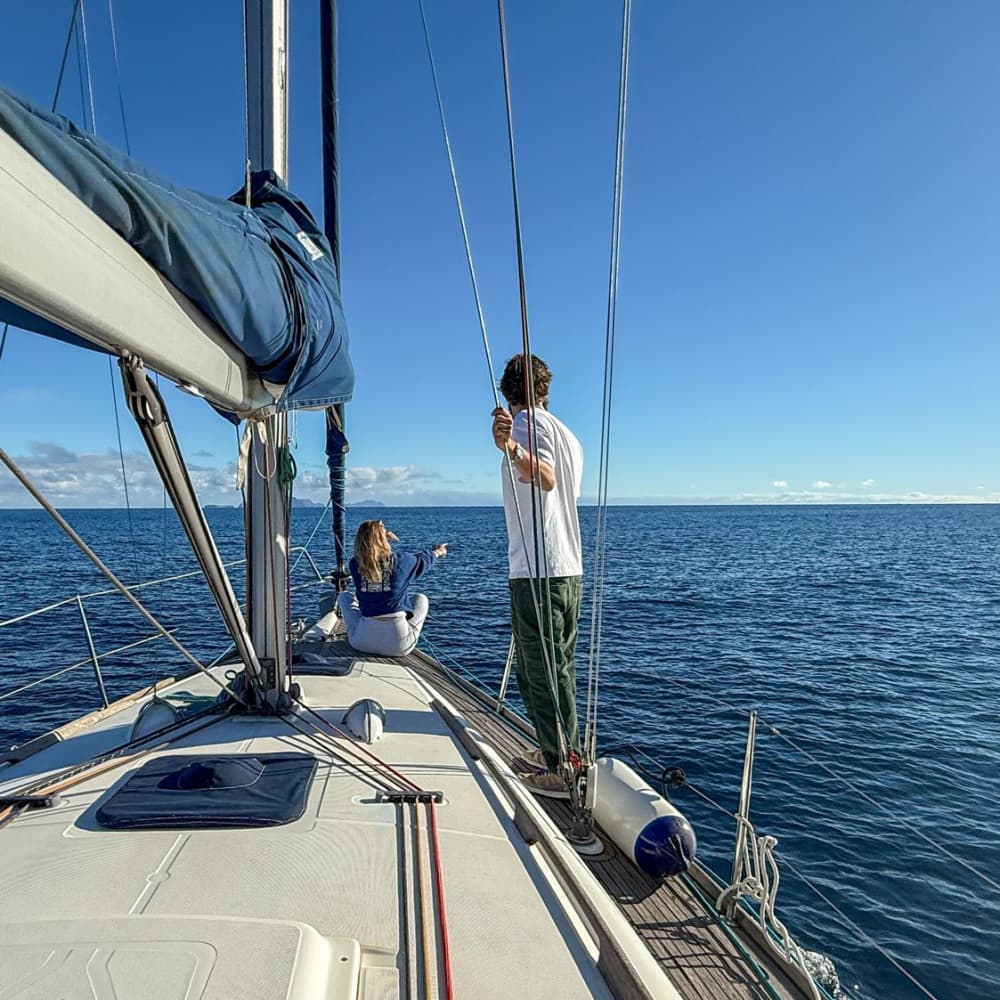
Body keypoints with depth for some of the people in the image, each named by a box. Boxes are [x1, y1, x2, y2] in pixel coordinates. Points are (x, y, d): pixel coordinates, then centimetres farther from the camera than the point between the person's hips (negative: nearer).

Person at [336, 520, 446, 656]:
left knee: (344, 596, 27)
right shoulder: (399, 561, -8)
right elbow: (423, 560, 15)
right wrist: (437, 552, 37)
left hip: (361, 642, 2)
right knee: (421, 599, 25)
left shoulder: (355, 564, -3)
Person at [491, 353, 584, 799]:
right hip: (570, 567, 9)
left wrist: (511, 448, -45)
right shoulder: (567, 434, 19)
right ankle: (564, 753, 30)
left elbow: (546, 478, -27)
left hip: (537, 570, -9)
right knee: (560, 670, 18)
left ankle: (561, 770, 2)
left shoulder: (528, 423, -8)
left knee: (541, 674, -4)